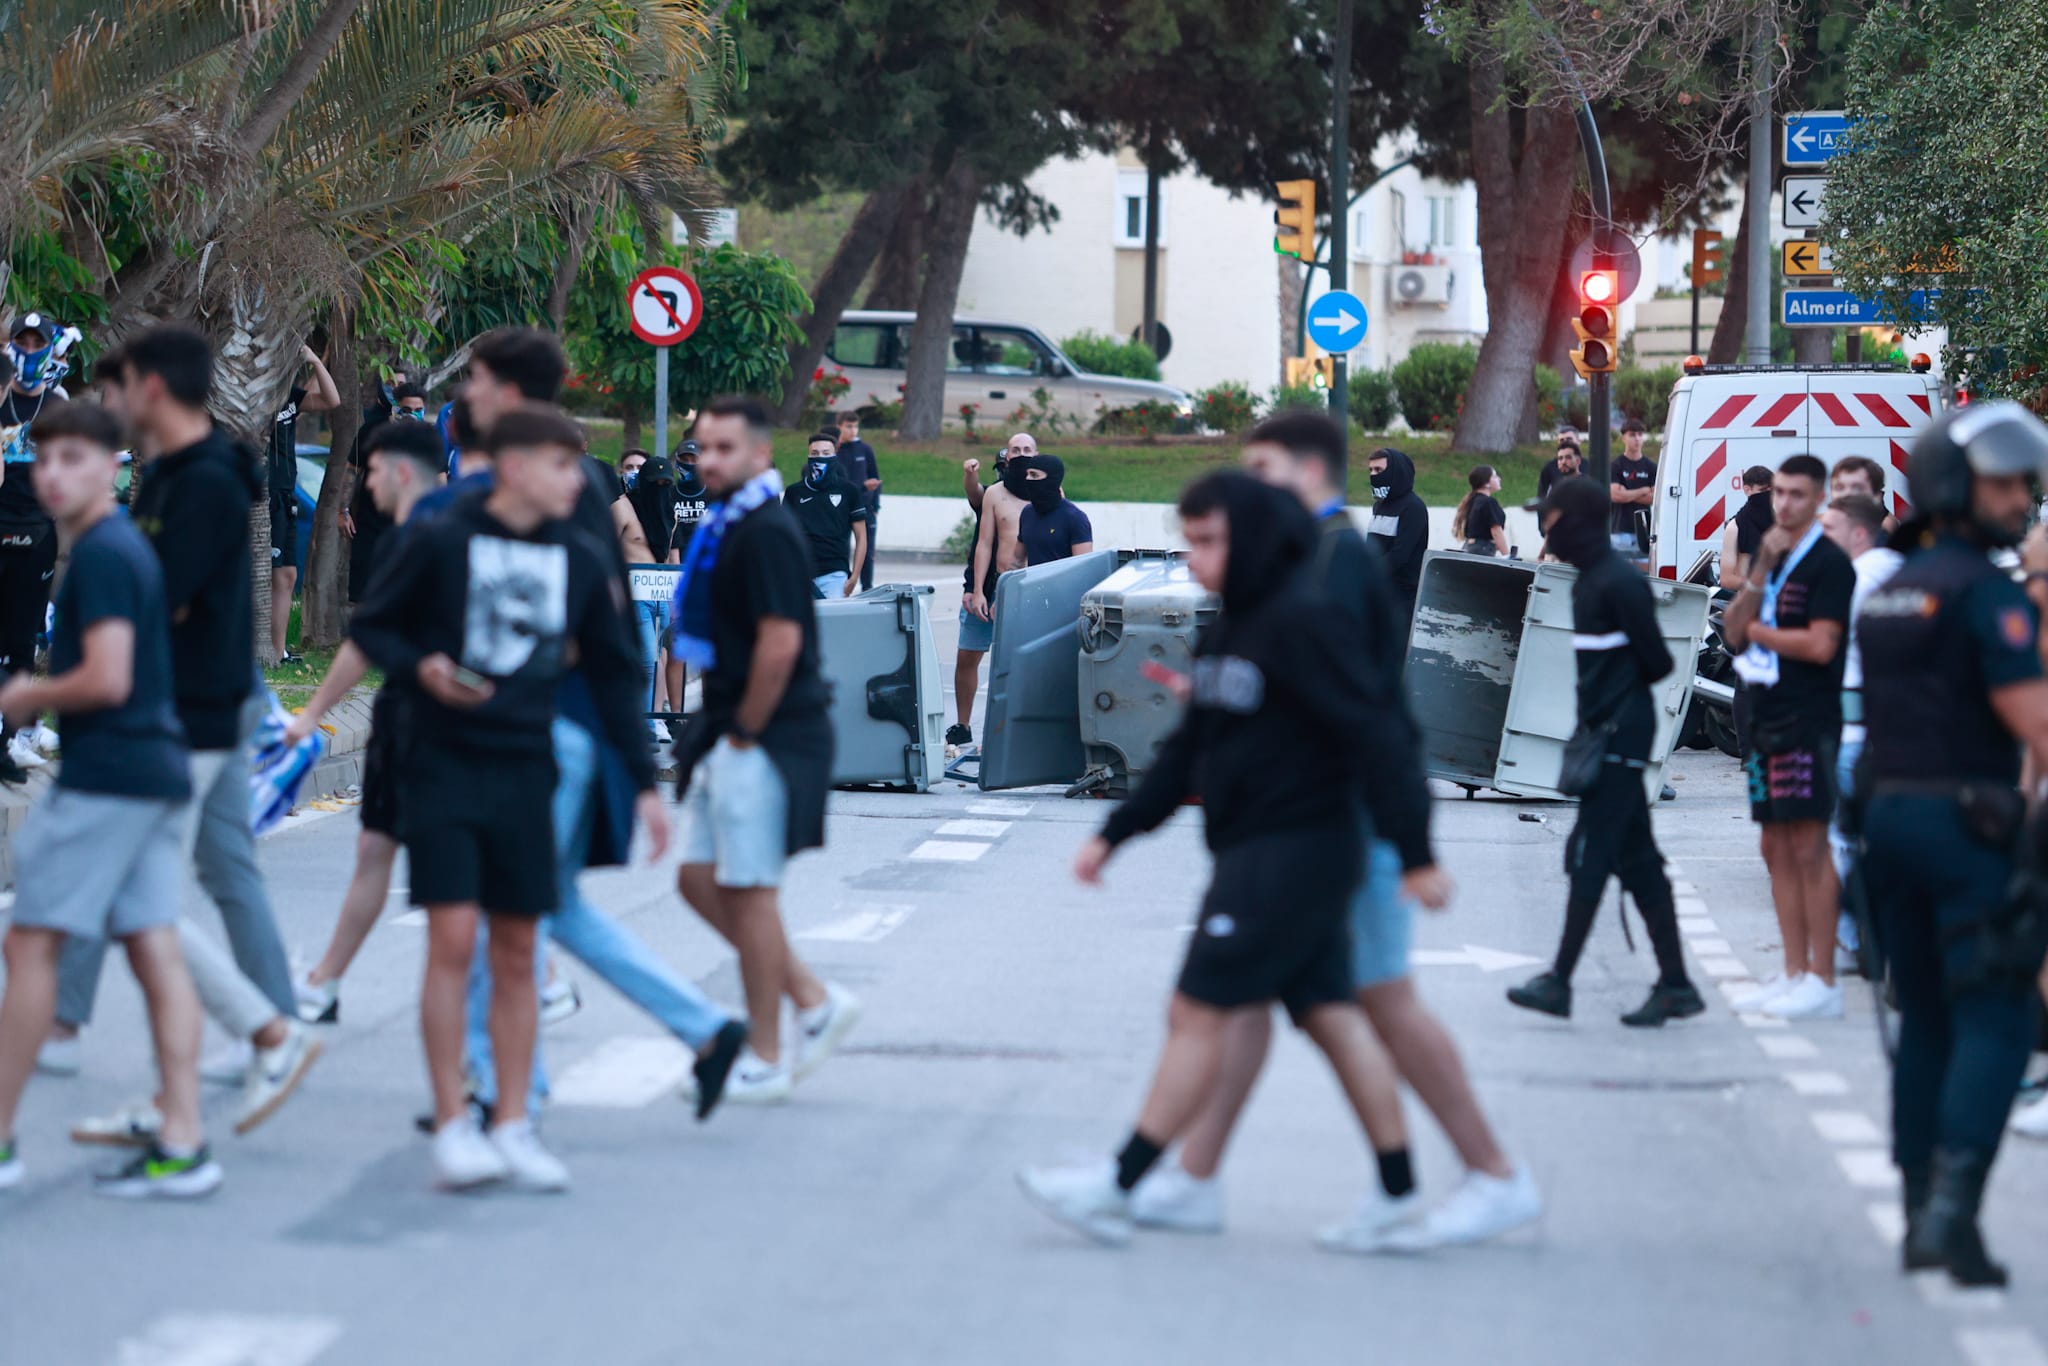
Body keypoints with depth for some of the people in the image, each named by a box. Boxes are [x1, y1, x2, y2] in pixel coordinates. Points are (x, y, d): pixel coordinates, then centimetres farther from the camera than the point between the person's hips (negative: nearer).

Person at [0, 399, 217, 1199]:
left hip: (104, 778, -9)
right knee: (155, 949, 4)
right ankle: (182, 1145, 0)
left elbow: (106, 679, -21)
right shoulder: (130, 546, 17)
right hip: (157, 772, 9)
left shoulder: (99, 556, -13)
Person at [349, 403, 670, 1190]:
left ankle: (512, 1127, 13)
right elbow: (370, 625, 3)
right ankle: (452, 1126, -3)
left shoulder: (581, 561, 6)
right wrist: (420, 667, -16)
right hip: (444, 764, -4)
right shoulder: (443, 542, -5)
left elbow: (613, 673, 13)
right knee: (453, 941, -9)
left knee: (516, 952, 7)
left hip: (525, 773, 4)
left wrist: (643, 781, 10)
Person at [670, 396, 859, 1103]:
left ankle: (766, 1063, 5)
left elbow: (780, 645, -23)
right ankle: (814, 1000, 18)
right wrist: (721, 733, 15)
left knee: (749, 890, -3)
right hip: (732, 734, 10)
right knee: (700, 879, 11)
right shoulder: (725, 527, 14)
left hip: (765, 737, -10)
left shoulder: (767, 533, -17)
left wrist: (744, 734, -15)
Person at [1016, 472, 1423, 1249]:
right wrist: (1114, 835, 16)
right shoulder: (1229, 630, 14)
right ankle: (1397, 1191, 13)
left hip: (1291, 855, -9)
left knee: (1199, 1014, -5)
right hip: (1256, 855, 9)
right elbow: (1188, 751, 19)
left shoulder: (1304, 623, -17)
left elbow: (1371, 737, -18)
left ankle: (1116, 1188, 1)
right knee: (1328, 1016, 10)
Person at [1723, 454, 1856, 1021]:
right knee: (1777, 850, 9)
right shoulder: (1769, 556, 17)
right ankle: (1794, 973, 14)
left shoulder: (1828, 563, -8)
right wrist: (1761, 571, -4)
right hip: (1767, 718, 8)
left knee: (1809, 847, -9)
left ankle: (1822, 981, -7)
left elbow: (1820, 645, -17)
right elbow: (1733, 630, 9)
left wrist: (1757, 630, -5)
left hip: (1808, 723, -8)